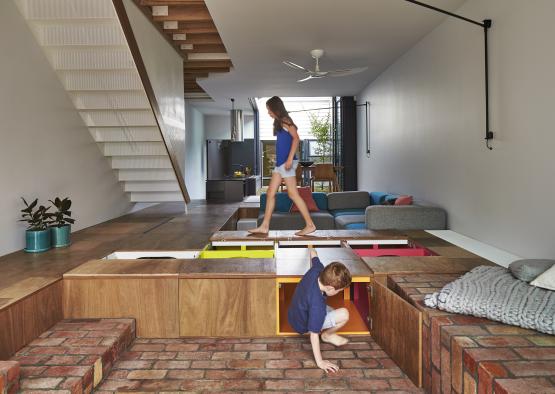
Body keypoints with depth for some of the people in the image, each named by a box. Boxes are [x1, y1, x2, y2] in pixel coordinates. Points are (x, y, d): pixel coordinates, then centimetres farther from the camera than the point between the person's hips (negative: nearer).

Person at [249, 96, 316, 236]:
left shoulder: (285, 121, -6)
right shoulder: (278, 123, 19)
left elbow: (296, 138, -17)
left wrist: (290, 158, -24)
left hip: (286, 162, -9)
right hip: (280, 163, 9)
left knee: (293, 193, -9)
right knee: (270, 192, 7)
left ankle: (310, 225, -3)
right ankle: (264, 226, 11)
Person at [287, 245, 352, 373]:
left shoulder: (318, 270, -24)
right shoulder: (317, 305, -41)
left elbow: (314, 257, 0)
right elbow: (314, 334, -34)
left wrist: (311, 248, 23)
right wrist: (320, 362, -27)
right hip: (303, 326, -8)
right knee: (344, 314, -18)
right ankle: (327, 335, 5)